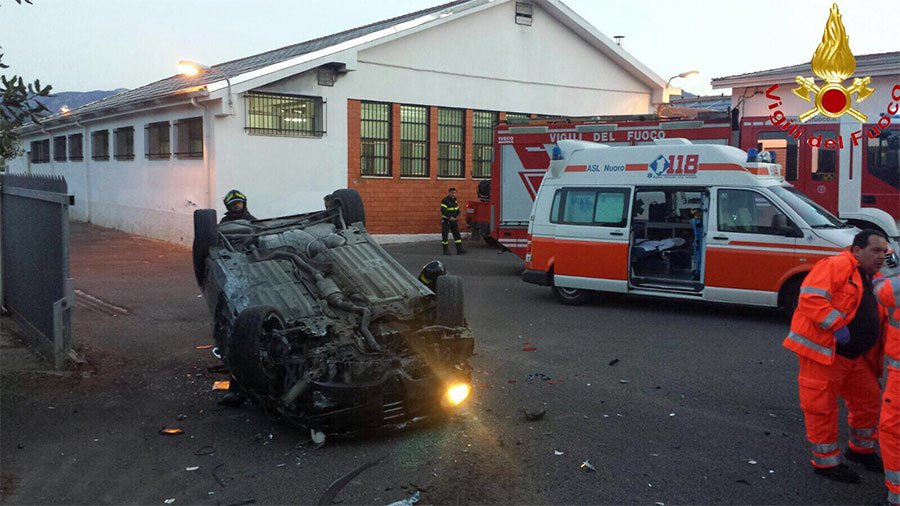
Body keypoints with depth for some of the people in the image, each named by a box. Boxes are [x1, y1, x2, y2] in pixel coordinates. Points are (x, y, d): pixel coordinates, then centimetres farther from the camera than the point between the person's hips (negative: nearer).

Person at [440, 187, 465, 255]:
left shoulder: (455, 200, 11)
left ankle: (459, 250, 1)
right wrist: (450, 217, -25)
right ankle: (446, 250, 9)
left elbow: (457, 209, 18)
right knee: (445, 235, 0)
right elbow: (443, 210, -22)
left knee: (457, 234, 1)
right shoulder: (445, 201, -13)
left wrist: (458, 216, -2)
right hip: (446, 221, -7)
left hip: (454, 221, 7)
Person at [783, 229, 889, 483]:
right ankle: (826, 462, 13)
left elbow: (875, 321, 25)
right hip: (822, 351, -10)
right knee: (822, 406, -1)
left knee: (868, 400, 18)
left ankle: (861, 449, 39)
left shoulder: (872, 279, 15)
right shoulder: (836, 266, -15)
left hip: (854, 356, 10)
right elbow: (810, 298, -26)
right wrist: (837, 326, -27)